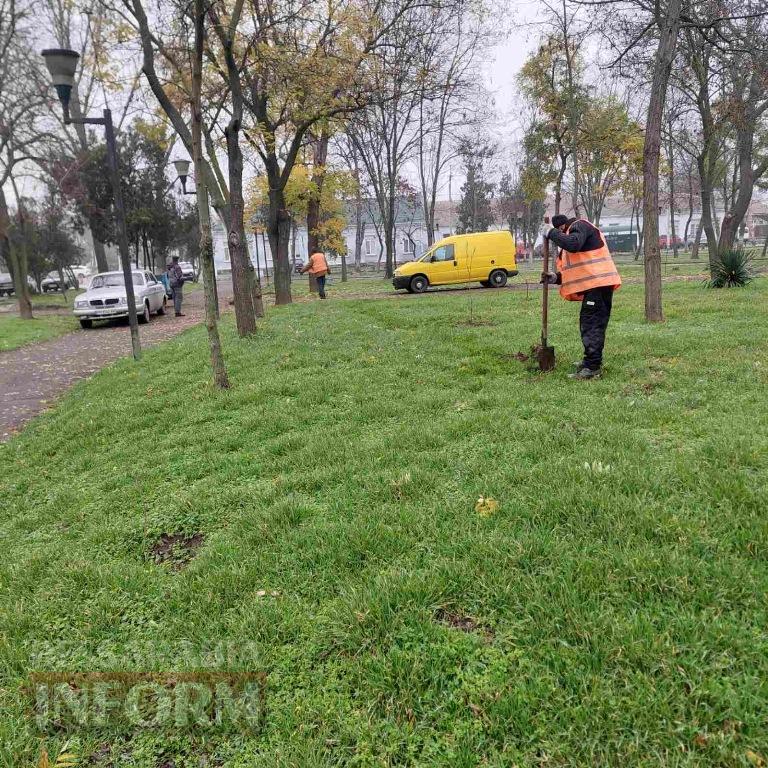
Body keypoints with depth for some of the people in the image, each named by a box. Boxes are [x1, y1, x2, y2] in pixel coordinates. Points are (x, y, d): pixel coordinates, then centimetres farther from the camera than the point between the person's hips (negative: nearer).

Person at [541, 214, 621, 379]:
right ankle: (590, 362, 28)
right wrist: (556, 278, 11)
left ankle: (592, 368, -11)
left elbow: (573, 244, -27)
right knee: (588, 323, 17)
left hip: (598, 283, -11)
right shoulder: (572, 234, 27)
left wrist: (551, 233, -13)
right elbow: (574, 271, 26)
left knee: (591, 325, -11)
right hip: (597, 284, 11)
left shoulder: (579, 226, -3)